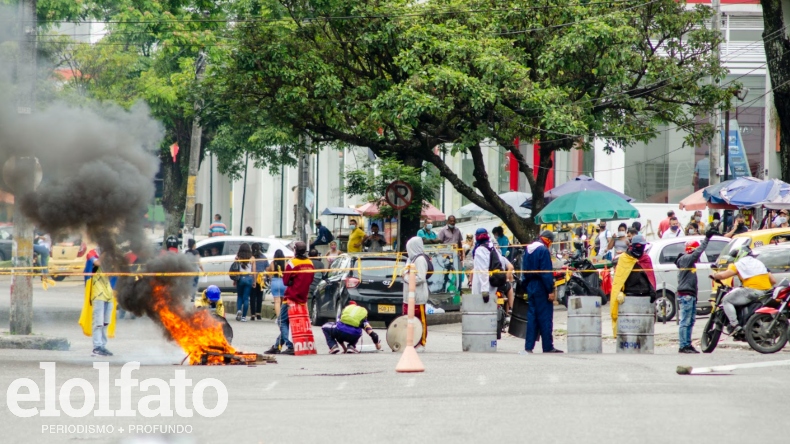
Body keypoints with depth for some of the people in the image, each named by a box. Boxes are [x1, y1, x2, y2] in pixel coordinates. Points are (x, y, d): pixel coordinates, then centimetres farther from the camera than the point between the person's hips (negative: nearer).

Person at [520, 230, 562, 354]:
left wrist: (525, 287, 16)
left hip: (530, 287, 8)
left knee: (532, 316, 9)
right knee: (545, 317, -4)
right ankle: (548, 347, -3)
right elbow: (547, 272, -18)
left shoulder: (528, 249, 12)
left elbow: (524, 271, 14)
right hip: (541, 288, -8)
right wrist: (551, 290, -16)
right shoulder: (544, 250, -13)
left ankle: (528, 347, 5)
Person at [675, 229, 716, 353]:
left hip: (690, 295, 11)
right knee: (685, 322, -10)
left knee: (690, 321, 14)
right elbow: (698, 252, -27)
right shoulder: (685, 259, -12)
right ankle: (683, 346, -10)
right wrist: (706, 238, -28)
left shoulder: (689, 260, 20)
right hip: (685, 295, -11)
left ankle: (688, 344, 19)